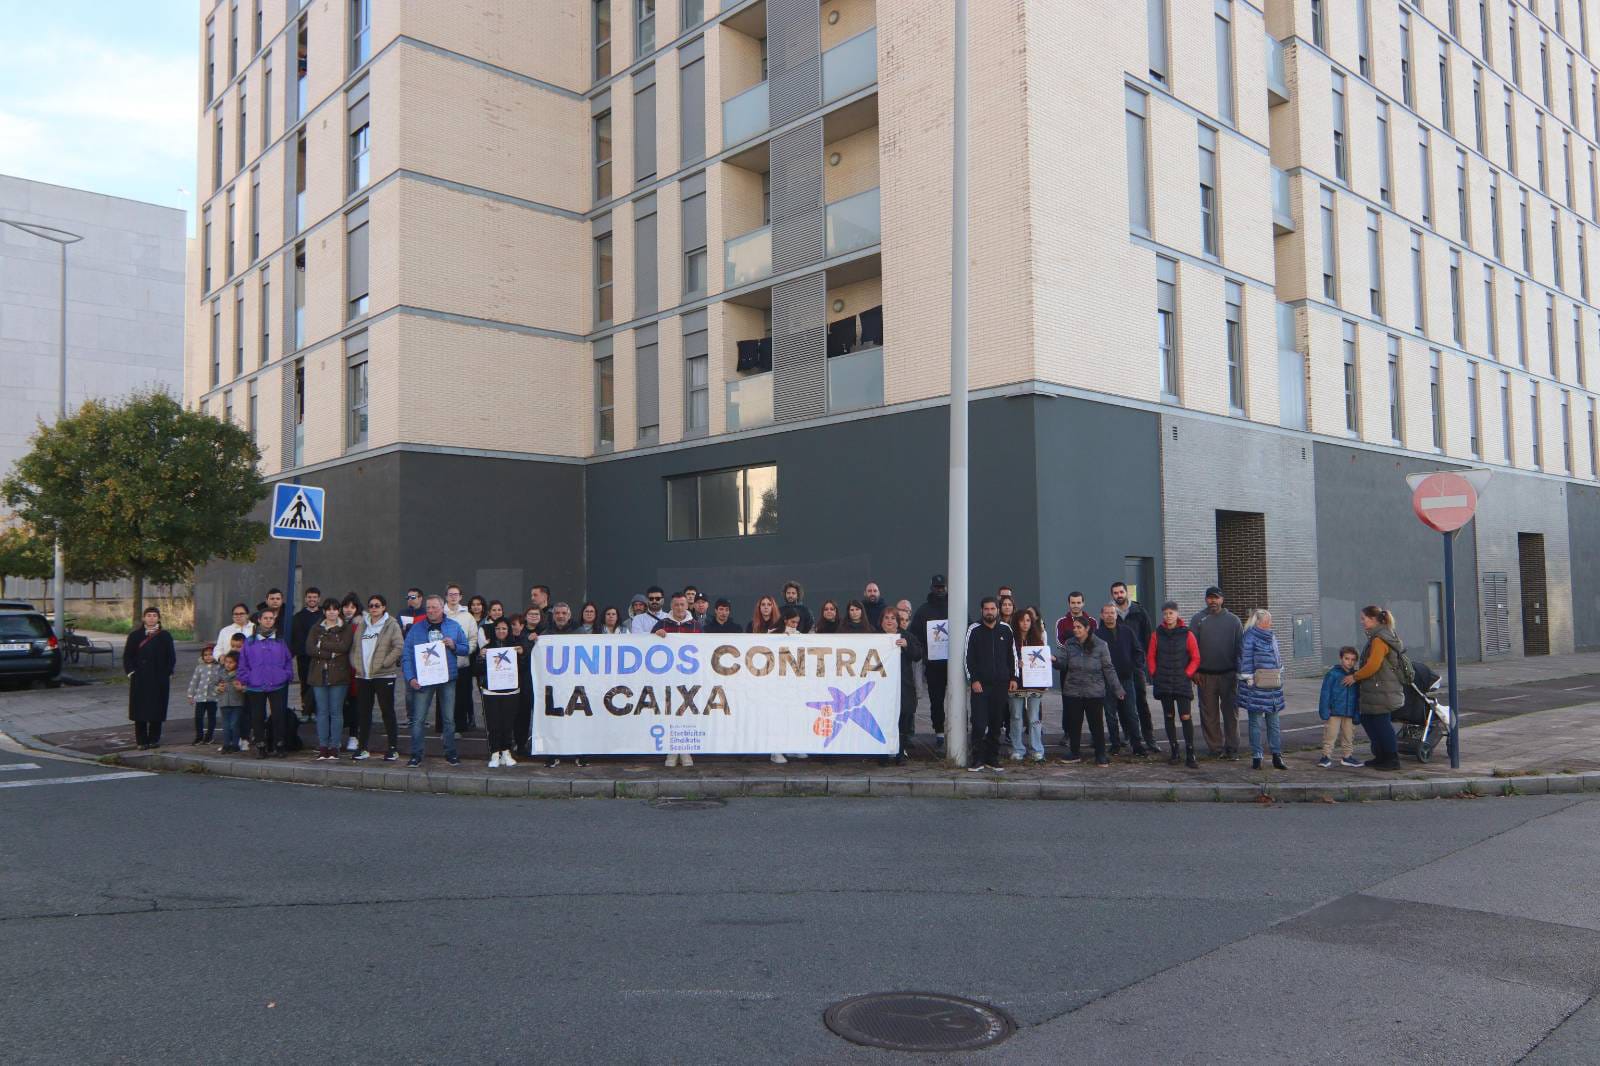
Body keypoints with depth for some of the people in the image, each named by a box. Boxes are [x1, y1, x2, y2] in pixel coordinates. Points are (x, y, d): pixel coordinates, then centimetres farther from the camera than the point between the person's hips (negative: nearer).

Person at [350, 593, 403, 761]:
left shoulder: (391, 624, -4)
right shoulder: (363, 625, 14)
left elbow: (399, 646, -12)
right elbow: (354, 646, 17)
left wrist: (384, 663, -15)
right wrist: (355, 663, 2)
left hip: (383, 675, -6)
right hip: (363, 676, 6)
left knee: (387, 711, -2)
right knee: (363, 713, 8)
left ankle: (393, 748, 4)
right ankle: (362, 748, 16)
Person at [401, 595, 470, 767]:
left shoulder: (454, 626, 6)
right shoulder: (416, 628, 2)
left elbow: (466, 648, 9)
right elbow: (407, 655, 0)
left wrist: (453, 646, -11)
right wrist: (410, 678, -10)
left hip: (448, 679, 1)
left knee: (449, 718, 8)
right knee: (418, 719, -2)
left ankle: (450, 753, 18)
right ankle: (416, 755, 6)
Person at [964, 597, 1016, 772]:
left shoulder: (1006, 630, 8)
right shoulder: (974, 630, 0)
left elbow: (1013, 655, 14)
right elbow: (968, 657, -1)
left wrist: (1013, 678, 8)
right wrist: (973, 680, -7)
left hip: (1001, 685, 3)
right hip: (980, 685, -3)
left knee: (996, 723, 6)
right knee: (979, 723, -8)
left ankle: (992, 759, 15)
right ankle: (977, 759, 1)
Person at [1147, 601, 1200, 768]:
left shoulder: (1187, 634, -1)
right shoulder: (1157, 635, 4)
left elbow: (1195, 658, 2)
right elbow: (1151, 658, 10)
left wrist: (1187, 674, -5)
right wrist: (1154, 674, 2)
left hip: (1182, 683, -2)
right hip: (1163, 683, 2)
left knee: (1185, 717, -8)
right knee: (1169, 717, 8)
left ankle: (1190, 755, -4)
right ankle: (1174, 752, 16)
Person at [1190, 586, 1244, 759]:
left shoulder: (1233, 620, 8)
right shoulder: (1198, 620, 6)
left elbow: (1240, 646, 7)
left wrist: (1239, 670, -1)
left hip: (1229, 674, 0)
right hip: (1206, 676, 0)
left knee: (1231, 712, 2)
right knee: (1209, 714, 3)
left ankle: (1232, 748, 9)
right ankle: (1216, 748, 10)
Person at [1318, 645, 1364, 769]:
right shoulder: (1332, 673, -9)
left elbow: (1357, 697, 14)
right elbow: (1325, 693, -9)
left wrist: (1357, 714, 11)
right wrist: (1324, 711, -13)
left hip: (1349, 712, 5)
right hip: (1334, 712, -5)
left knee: (1349, 736, 14)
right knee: (1330, 735, -3)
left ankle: (1348, 756, 26)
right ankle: (1326, 756, 5)